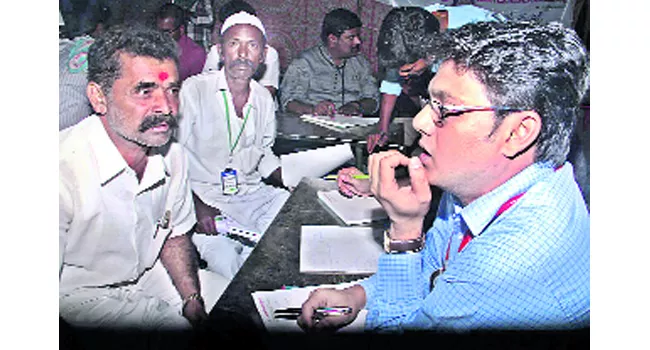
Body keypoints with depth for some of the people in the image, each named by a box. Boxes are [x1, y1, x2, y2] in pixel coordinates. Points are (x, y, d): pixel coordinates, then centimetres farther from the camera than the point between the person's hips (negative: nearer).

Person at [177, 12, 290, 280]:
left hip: (253, 194, 6)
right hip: (202, 196, -5)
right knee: (227, 262, -27)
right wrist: (197, 206, -22)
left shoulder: (264, 98, 11)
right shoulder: (193, 90, -7)